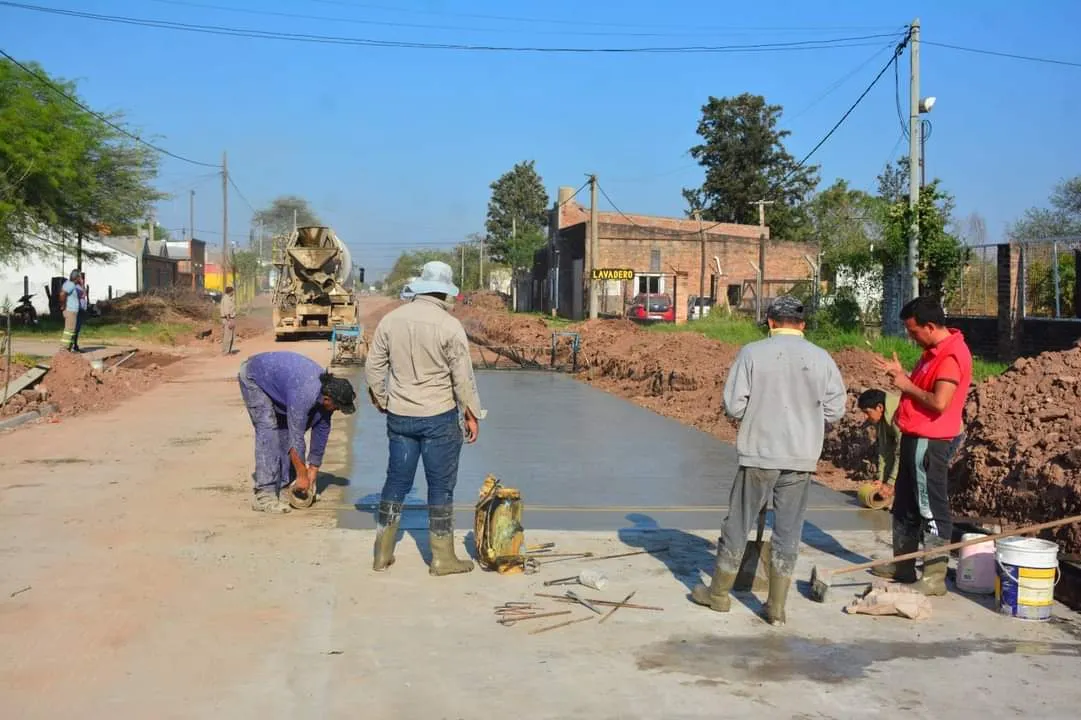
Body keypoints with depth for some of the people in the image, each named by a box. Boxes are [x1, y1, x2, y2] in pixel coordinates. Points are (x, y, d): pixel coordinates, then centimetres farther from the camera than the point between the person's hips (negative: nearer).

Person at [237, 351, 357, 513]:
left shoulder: (326, 389, -13)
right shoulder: (304, 394, -38)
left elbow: (322, 430, -3)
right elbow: (296, 436, -32)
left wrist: (314, 468, 2)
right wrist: (302, 475, -24)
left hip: (275, 376, 8)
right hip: (253, 377, -8)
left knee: (287, 428, 3)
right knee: (268, 430, -17)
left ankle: (284, 485, 10)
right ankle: (264, 495, -19)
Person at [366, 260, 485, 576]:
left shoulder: (390, 320, 0)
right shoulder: (450, 326, -13)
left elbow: (374, 366, 6)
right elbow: (463, 377, -10)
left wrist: (381, 400, 21)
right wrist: (472, 414, 2)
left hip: (399, 416, 4)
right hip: (439, 417, -4)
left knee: (396, 481, 14)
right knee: (441, 486, 5)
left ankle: (383, 553, 20)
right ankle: (442, 557, 13)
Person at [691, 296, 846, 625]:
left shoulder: (752, 353, -7)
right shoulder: (822, 358, -2)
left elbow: (733, 406, -9)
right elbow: (835, 410, 1)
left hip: (759, 454, -2)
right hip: (801, 459, 2)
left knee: (738, 524, 12)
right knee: (788, 531, 10)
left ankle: (719, 592, 24)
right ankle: (777, 607, 15)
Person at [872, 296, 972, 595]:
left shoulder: (952, 356, -20)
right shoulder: (933, 351, 12)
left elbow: (938, 402, -27)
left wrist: (907, 385, -15)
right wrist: (901, 374, 5)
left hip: (931, 443, -11)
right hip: (915, 438, 11)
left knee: (931, 509, -4)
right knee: (905, 504, 18)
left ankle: (935, 577, 3)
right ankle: (902, 565, 29)